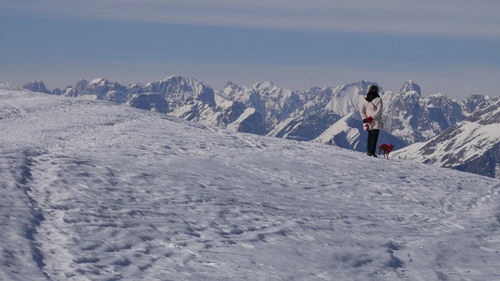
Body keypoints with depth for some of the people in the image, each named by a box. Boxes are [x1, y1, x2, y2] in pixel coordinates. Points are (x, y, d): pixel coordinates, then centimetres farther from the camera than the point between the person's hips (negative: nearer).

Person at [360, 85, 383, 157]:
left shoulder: (365, 100, 6)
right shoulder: (378, 99, -8)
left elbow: (361, 110, 3)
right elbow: (378, 111, -17)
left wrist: (365, 118, -2)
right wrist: (371, 118, -15)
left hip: (368, 123, 5)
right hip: (376, 121, -5)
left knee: (370, 136, 19)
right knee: (374, 137, -2)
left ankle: (368, 150, 18)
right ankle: (372, 152, -9)